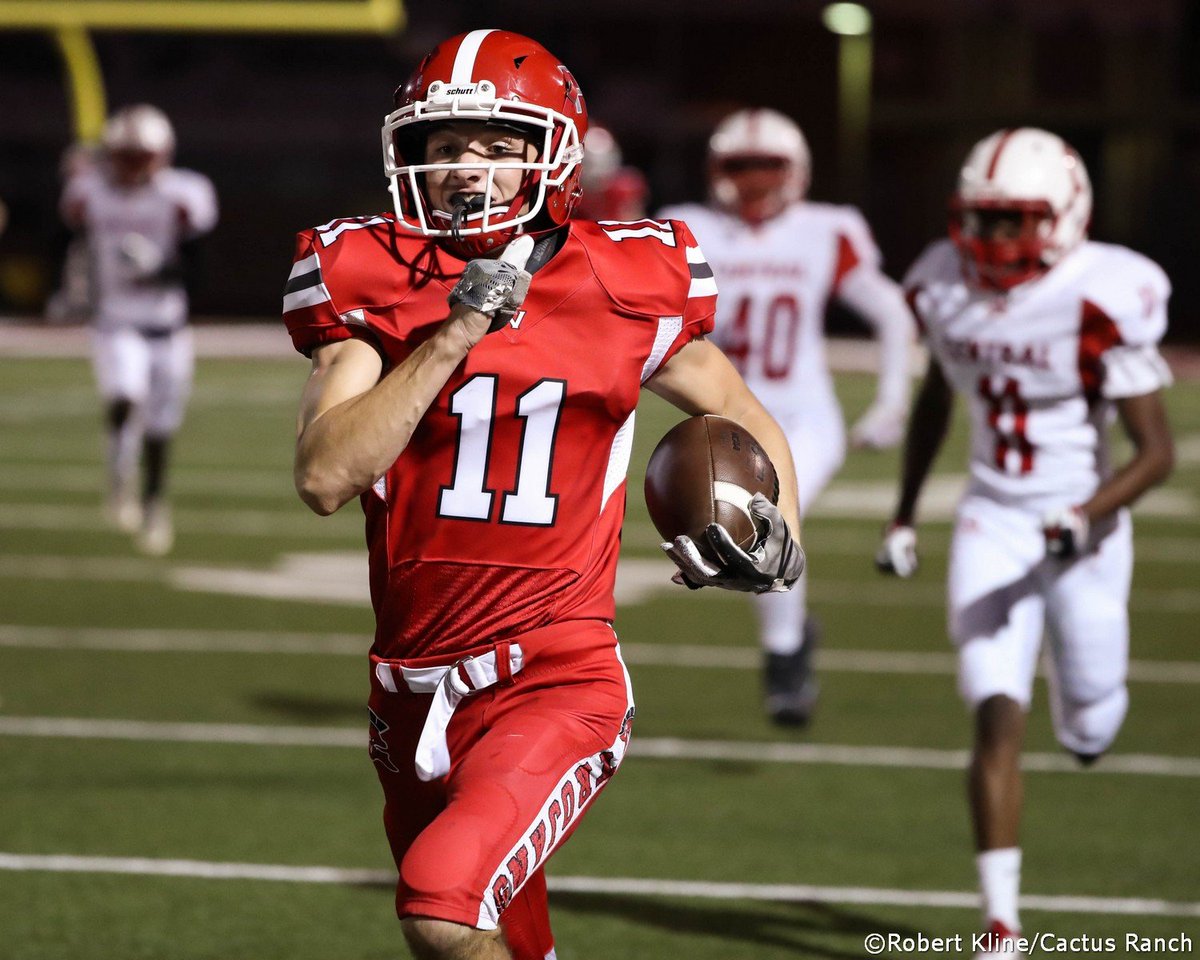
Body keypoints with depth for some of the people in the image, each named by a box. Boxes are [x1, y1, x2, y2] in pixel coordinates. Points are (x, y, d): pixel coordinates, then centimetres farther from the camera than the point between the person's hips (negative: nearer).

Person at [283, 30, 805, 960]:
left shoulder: (622, 288, -3)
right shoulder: (374, 283, -3)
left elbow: (747, 424, 14)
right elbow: (326, 478, -16)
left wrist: (779, 537, -6)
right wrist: (454, 334, -21)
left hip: (556, 683, -3)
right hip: (416, 697, 3)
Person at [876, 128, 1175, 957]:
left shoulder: (1104, 303, -21)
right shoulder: (950, 288, -5)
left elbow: (1156, 451, -18)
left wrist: (1083, 520, -33)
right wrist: (904, 514, 18)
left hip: (1081, 532, -2)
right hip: (994, 523, 2)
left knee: (1088, 729, 12)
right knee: (997, 719, -10)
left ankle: (1089, 698, 53)